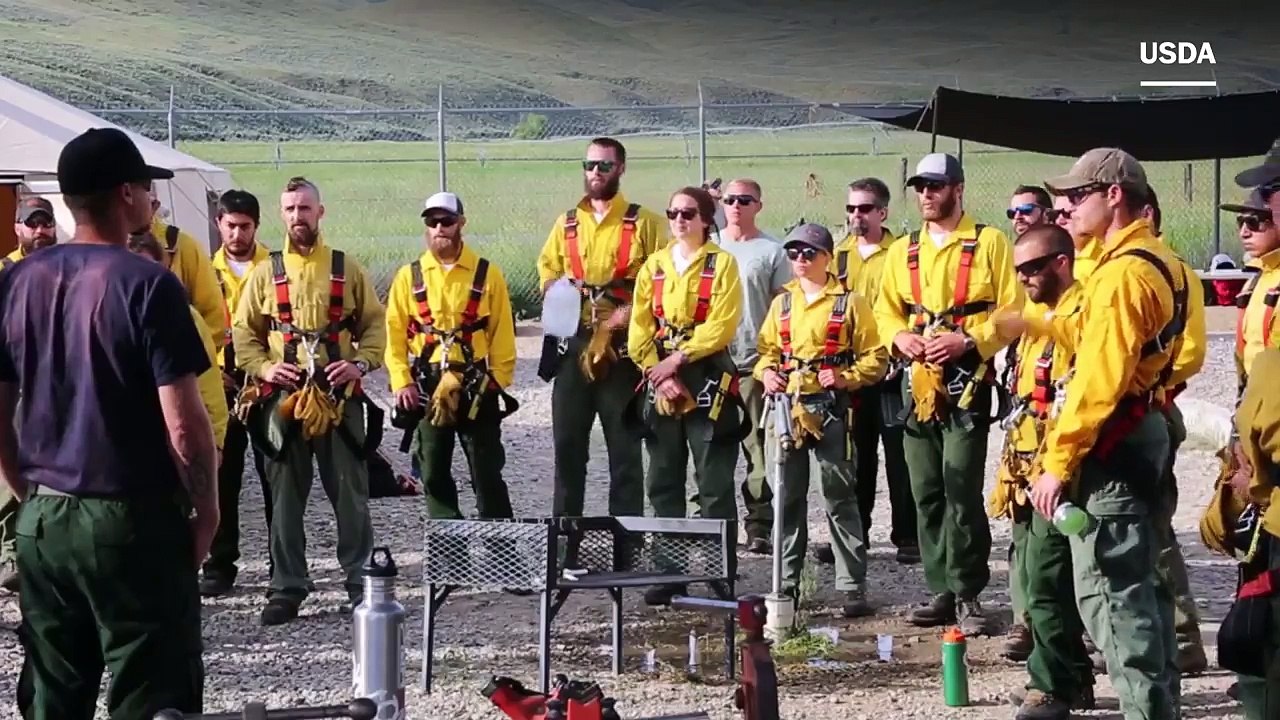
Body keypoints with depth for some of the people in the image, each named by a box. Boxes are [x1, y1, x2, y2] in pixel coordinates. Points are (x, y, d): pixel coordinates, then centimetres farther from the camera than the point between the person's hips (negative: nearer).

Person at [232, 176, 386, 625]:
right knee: (285, 499, 5)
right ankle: (286, 589, 12)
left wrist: (361, 364, -8)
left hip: (340, 399, 0)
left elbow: (375, 324, 8)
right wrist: (263, 368, -8)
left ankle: (360, 581, 15)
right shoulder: (266, 273, 7)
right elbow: (243, 332, 9)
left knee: (350, 494, 4)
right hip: (283, 400, 1)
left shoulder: (346, 269, 7)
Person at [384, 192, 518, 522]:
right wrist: (402, 382, -8)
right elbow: (395, 334, 2)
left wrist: (497, 382, -7)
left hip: (476, 388, -2)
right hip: (426, 387, 2)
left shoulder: (487, 274, 1)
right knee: (434, 472, 7)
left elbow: (502, 334, 1)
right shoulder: (409, 276, 4)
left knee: (486, 471, 1)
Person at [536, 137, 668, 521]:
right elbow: (547, 269, 19)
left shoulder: (644, 222, 0)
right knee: (567, 440, 7)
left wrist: (623, 316, -15)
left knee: (624, 443, 1)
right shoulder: (567, 222, 13)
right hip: (572, 345, 4)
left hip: (623, 348, -4)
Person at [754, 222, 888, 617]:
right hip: (786, 407, 4)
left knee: (840, 498, -2)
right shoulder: (782, 303, 14)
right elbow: (767, 350, 20)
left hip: (832, 409, -4)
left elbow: (875, 358, -1)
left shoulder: (850, 303, 0)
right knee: (788, 497, 8)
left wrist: (845, 377, -16)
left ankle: (853, 587, 2)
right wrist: (767, 372, -1)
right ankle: (787, 583, 16)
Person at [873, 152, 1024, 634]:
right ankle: (942, 591, 16)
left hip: (968, 382, -5)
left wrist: (969, 341, -17)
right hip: (919, 384, 5)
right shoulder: (903, 252, 15)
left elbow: (1012, 309, -6)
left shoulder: (989, 243, -1)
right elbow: (885, 311, 18)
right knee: (926, 492, 7)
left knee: (962, 490, -10)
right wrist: (899, 337, -3)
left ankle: (968, 594, -1)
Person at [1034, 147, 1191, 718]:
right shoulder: (1161, 262, 13)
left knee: (1109, 590, -7)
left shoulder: (1122, 272, -19)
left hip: (1112, 446, -10)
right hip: (1148, 431, 10)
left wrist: (1057, 463, -20)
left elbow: (1098, 382, -23)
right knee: (1140, 580, 16)